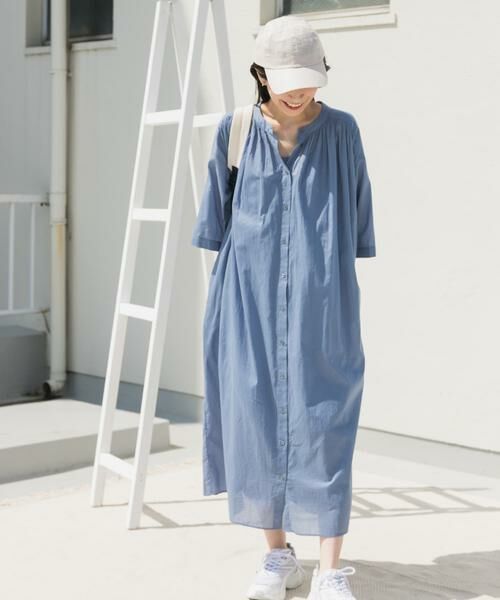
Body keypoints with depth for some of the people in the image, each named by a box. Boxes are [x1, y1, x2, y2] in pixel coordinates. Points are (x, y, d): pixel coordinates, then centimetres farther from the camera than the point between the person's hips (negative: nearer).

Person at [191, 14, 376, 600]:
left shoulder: (342, 131, 1)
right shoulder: (235, 132, 3)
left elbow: (355, 221, 6)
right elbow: (218, 222, 9)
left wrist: (340, 288, 5)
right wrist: (221, 294, 7)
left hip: (320, 303, -1)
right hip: (251, 299, 2)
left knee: (322, 425, -4)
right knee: (256, 419, 5)